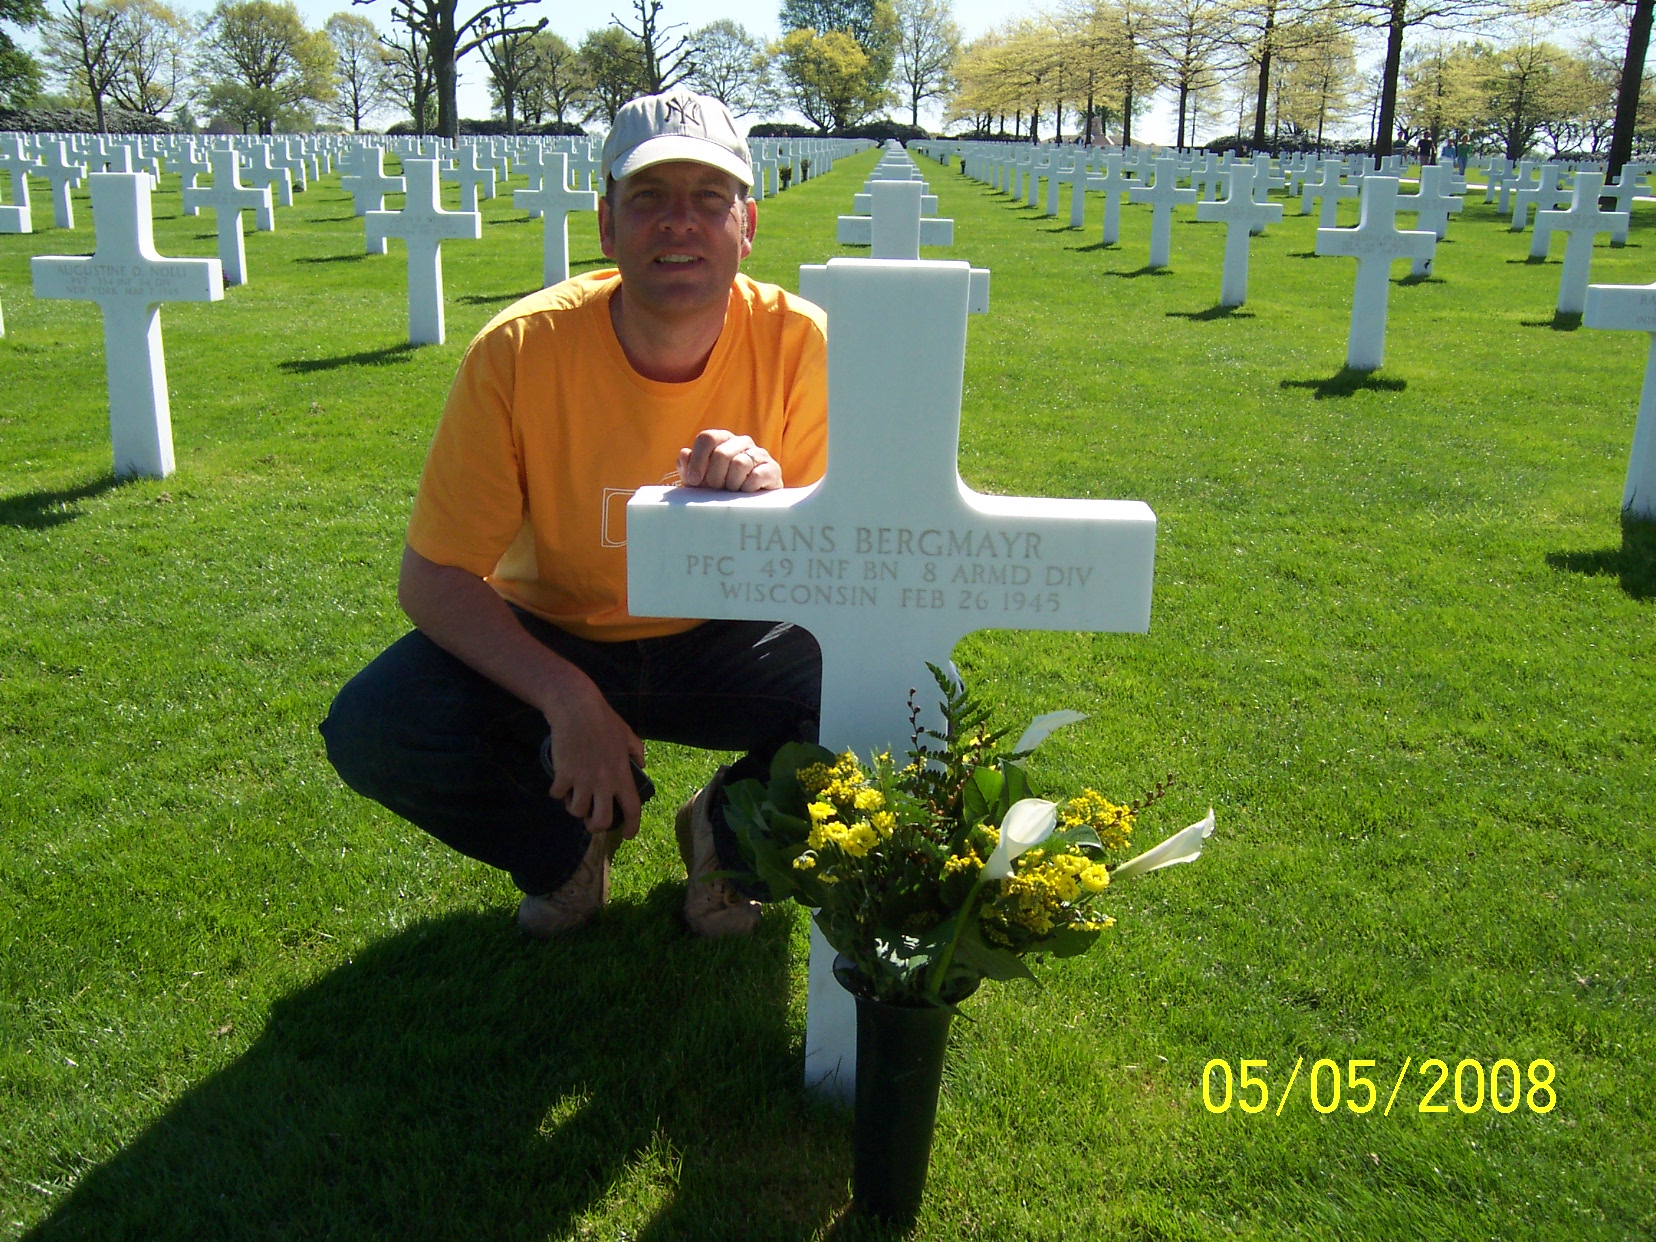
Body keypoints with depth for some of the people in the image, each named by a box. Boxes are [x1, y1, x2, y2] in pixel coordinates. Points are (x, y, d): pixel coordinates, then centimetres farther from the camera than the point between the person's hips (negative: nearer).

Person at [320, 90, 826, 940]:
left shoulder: (797, 345, -19)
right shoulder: (522, 351, -21)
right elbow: (433, 578, -17)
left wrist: (774, 507, -40)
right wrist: (566, 699, -32)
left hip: (723, 647, 1)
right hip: (551, 644, 0)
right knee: (372, 731, -25)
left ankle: (734, 838, 7)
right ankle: (575, 837, 8)